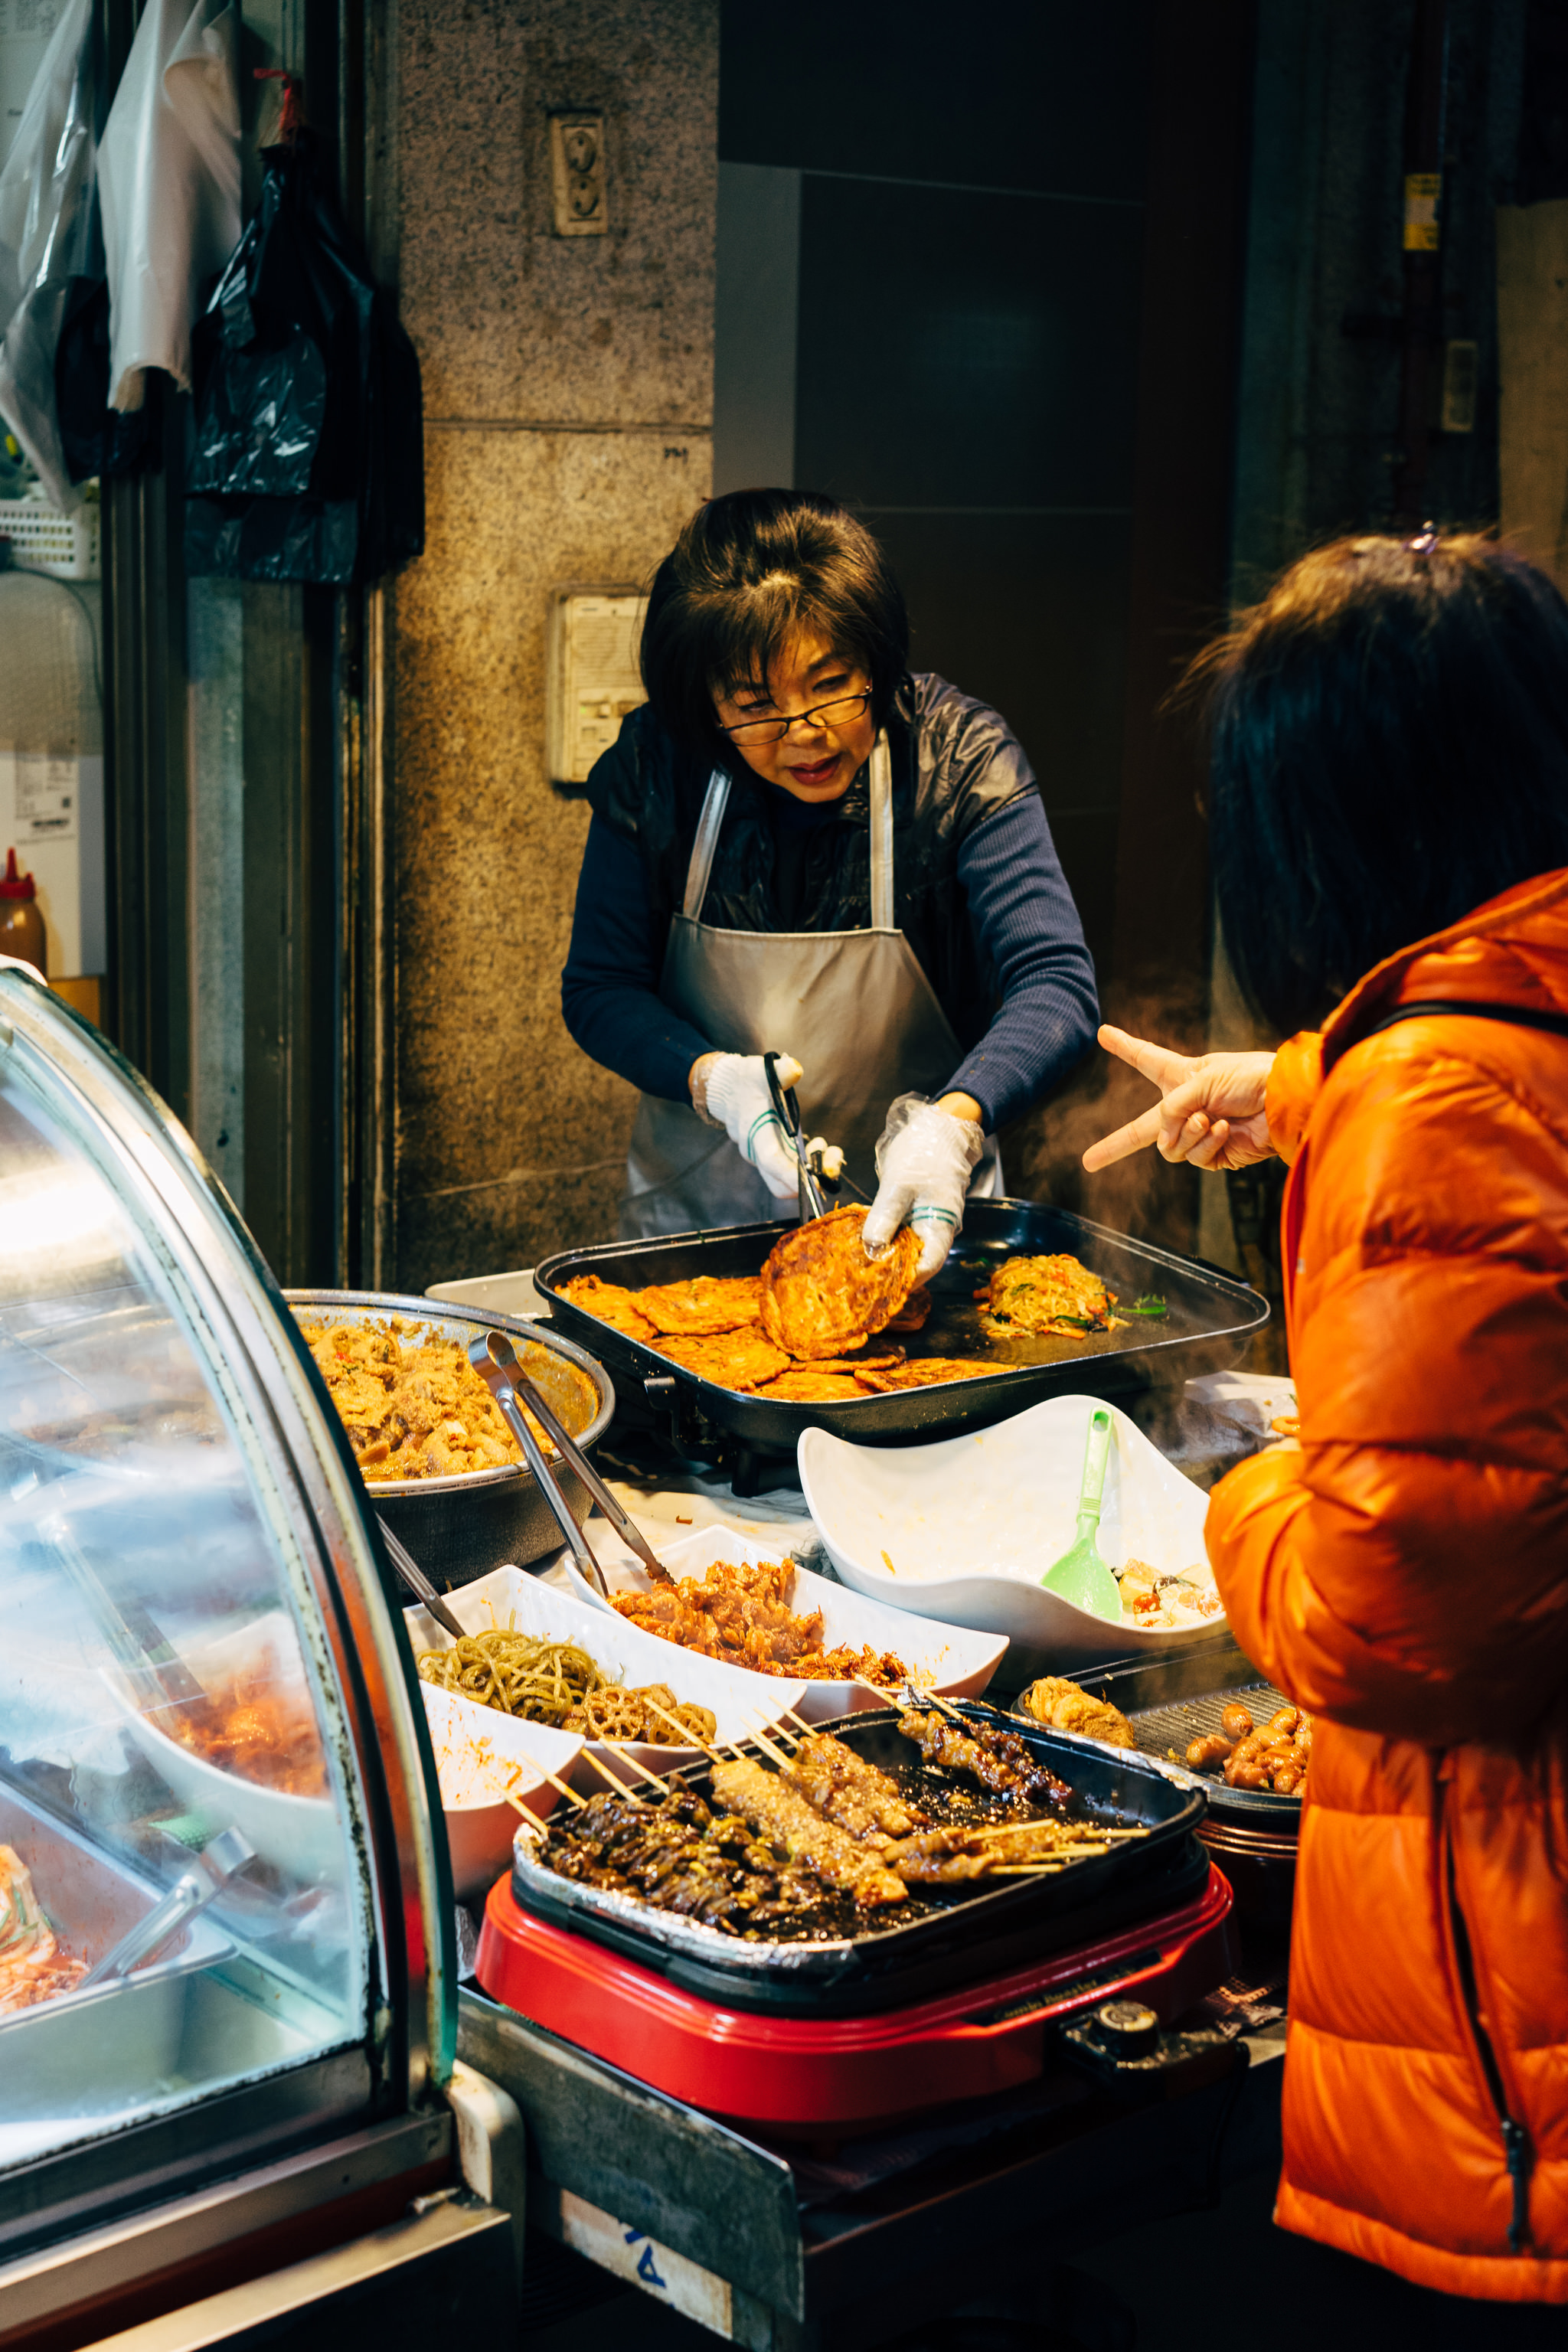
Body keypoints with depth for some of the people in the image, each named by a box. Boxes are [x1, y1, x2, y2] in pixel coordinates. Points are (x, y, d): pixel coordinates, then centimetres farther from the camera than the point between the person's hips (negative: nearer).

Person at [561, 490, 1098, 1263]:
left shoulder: (961, 758, -13)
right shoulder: (652, 767, -8)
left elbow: (1057, 985, -22)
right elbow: (597, 988, -2)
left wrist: (953, 1125, -42)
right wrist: (711, 1077, -23)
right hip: (696, 1212, -1)